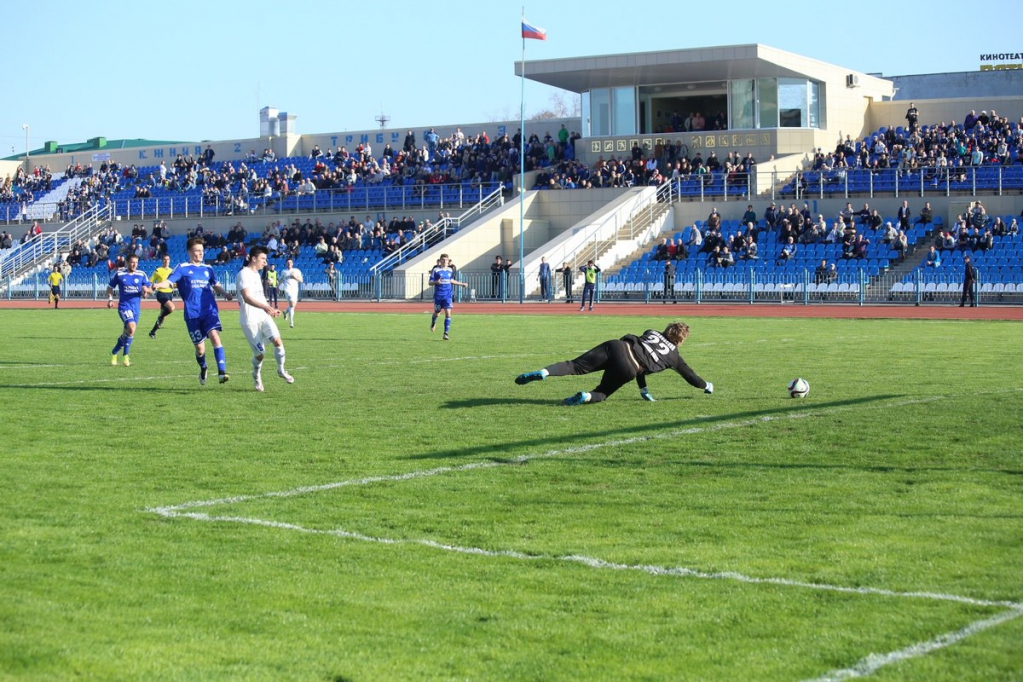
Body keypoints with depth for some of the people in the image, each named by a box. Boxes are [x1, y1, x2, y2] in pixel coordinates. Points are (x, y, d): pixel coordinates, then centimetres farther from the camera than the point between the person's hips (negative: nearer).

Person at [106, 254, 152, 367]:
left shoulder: (141, 275, 5)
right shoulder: (119, 274, 0)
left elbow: (150, 289, 8)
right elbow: (110, 287, 11)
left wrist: (146, 289, -15)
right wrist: (110, 299, -4)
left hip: (136, 307, 4)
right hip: (124, 306, -4)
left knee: (126, 332, 9)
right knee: (131, 328, -25)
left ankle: (114, 353, 28)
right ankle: (126, 355, -6)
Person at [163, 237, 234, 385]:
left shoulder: (207, 269, 12)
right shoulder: (182, 268, 1)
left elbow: (216, 285, 25)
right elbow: (169, 281, -10)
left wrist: (226, 294, 6)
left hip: (210, 311, 2)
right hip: (192, 315, -2)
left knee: (215, 337, -22)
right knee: (199, 347, 4)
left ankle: (222, 372, -28)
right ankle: (203, 369, 36)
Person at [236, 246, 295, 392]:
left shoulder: (256, 274, 17)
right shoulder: (243, 274, -13)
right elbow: (247, 298, -27)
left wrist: (270, 310, 36)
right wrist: (264, 306, -41)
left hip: (263, 316, 7)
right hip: (249, 320, -7)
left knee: (277, 340, -17)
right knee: (259, 353, -3)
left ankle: (281, 370, 2)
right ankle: (257, 376, 26)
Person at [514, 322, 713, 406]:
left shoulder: (651, 333, 34)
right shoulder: (674, 355, 24)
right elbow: (689, 375, 36)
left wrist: (644, 389, 46)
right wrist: (707, 386, 57)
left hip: (618, 346, 3)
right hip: (628, 369, -3)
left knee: (575, 366, -7)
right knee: (601, 394, 14)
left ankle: (544, 372, -34)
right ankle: (586, 396, -21)